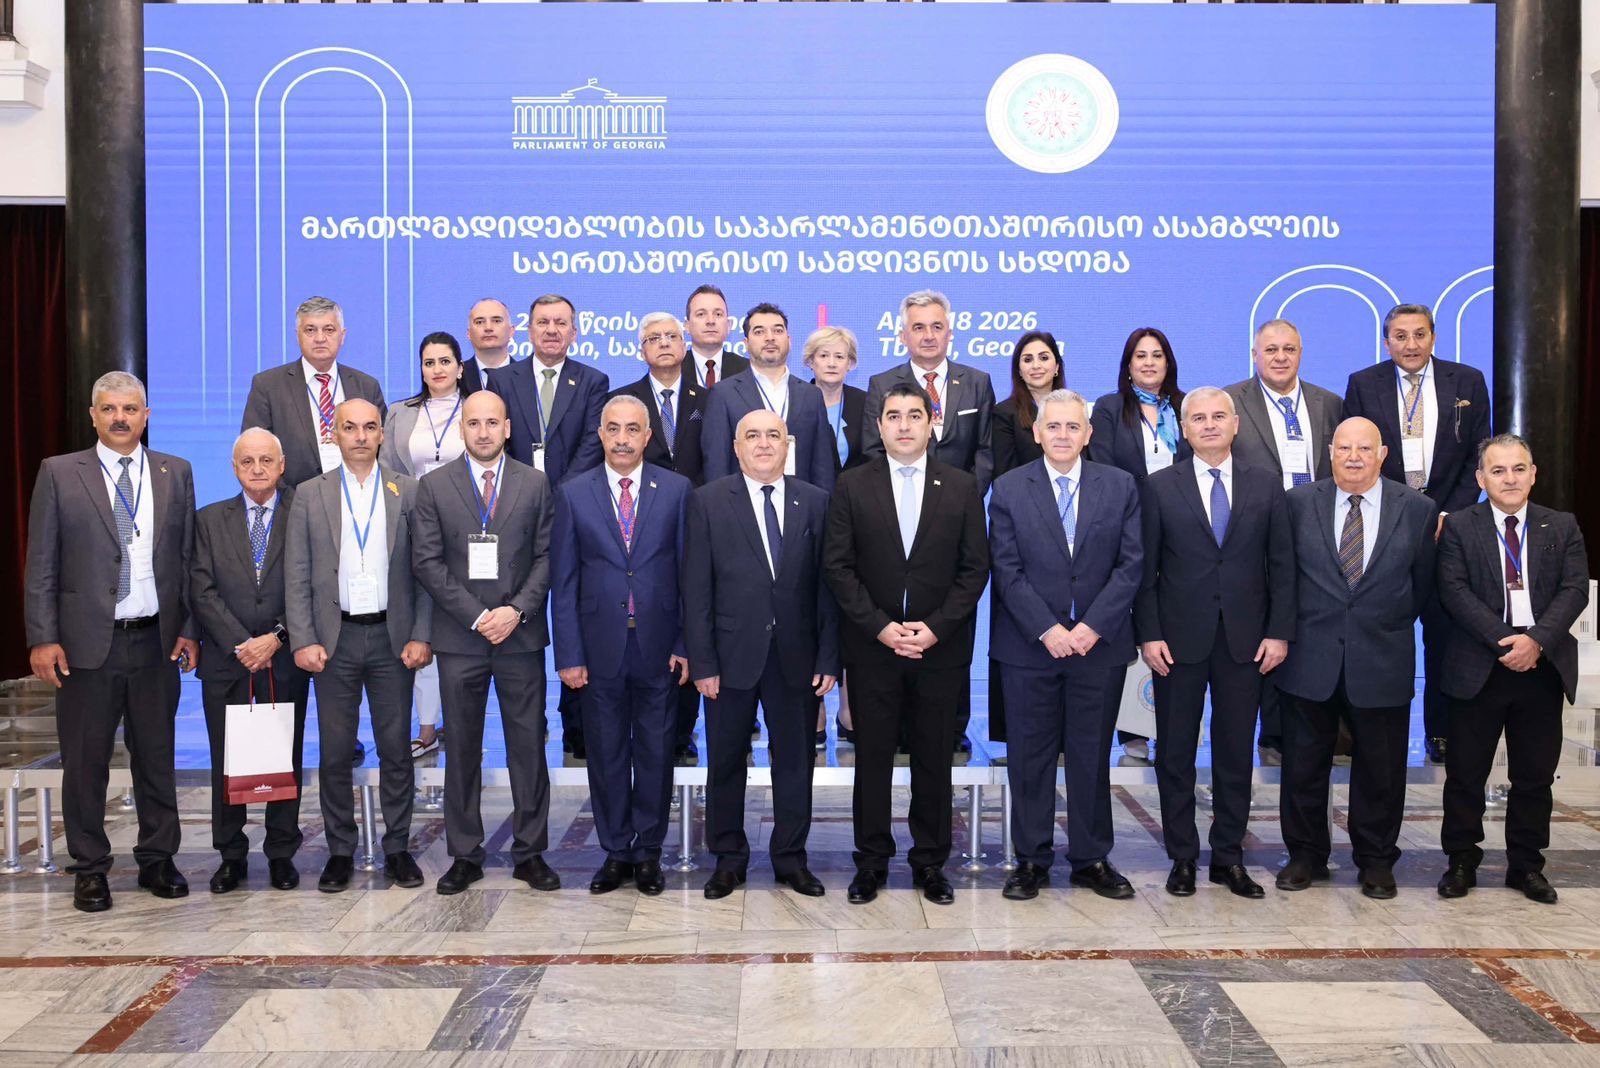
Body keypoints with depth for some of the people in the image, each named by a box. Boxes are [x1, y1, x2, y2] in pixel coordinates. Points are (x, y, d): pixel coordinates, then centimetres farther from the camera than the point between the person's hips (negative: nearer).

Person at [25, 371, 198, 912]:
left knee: (157, 757, 10)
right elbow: (41, 565, -1)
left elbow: (188, 557, 7)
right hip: (87, 642, -2)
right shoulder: (59, 474, 1)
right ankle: (90, 869, 20)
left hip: (157, 642, 2)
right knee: (85, 761, 7)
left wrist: (189, 629, 1)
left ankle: (157, 859, 23)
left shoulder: (175, 473, 7)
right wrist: (42, 638, -7)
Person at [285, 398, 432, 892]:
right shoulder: (310, 495, 5)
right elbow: (297, 576, 2)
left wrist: (421, 635, -5)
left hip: (392, 637, 0)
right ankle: (340, 852, 17)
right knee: (334, 752, 6)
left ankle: (398, 848, 17)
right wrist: (303, 642, -6)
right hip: (335, 638, 0)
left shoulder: (408, 492, 4)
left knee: (396, 749, 6)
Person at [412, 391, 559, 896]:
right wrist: (477, 615, -10)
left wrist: (517, 610, -11)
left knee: (529, 747, 4)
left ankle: (530, 853, 14)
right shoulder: (434, 486, 4)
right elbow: (427, 562, -2)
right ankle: (464, 855, 16)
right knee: (462, 750, 7)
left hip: (521, 636, 0)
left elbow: (545, 557, 3)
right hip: (459, 637, 0)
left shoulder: (535, 484, 6)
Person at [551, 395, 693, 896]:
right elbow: (563, 581, 1)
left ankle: (648, 851, 22)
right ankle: (615, 852, 23)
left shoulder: (676, 489, 1)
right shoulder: (573, 494, 2)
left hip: (659, 647, 0)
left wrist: (685, 644, -4)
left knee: (655, 753, 8)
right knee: (607, 755, 9)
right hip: (600, 647, 1)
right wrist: (569, 653, -4)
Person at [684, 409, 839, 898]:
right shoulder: (708, 501, 0)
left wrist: (828, 658, -3)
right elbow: (696, 589, -3)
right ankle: (728, 858, 24)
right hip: (732, 655, -1)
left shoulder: (815, 502, 4)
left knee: (795, 760, 10)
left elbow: (826, 584, 2)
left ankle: (791, 858, 24)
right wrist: (702, 662, -8)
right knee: (725, 762, 9)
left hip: (796, 656, 1)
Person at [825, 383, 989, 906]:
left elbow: (974, 569, 1)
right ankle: (872, 860, 19)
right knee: (872, 757, 6)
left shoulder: (962, 487, 4)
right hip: (871, 647, 0)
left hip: (940, 648, 1)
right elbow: (838, 567, -2)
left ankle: (930, 861, 21)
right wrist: (881, 627, -11)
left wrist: (934, 628, -10)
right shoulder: (852, 486, 2)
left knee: (934, 759, 8)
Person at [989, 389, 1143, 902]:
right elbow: (1007, 570, -4)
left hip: (1098, 643, 1)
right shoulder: (1008, 489, 1)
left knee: (1092, 755, 9)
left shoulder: (1120, 486, 4)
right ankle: (1031, 859, 17)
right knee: (1030, 756, 6)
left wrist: (1092, 626, -11)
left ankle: (1091, 859, 21)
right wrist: (1047, 629, -13)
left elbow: (1130, 565, -1)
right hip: (1029, 646, -1)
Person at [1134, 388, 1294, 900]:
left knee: (1236, 754, 8)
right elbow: (1145, 569, 0)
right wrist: (1148, 635, -7)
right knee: (1175, 753, 5)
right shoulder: (1159, 487, 2)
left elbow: (1281, 565, 5)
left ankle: (1229, 857, 19)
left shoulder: (1266, 486, 6)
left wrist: (1278, 632, -2)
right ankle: (1182, 857, 17)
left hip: (1245, 640, 1)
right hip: (1179, 640, -1)